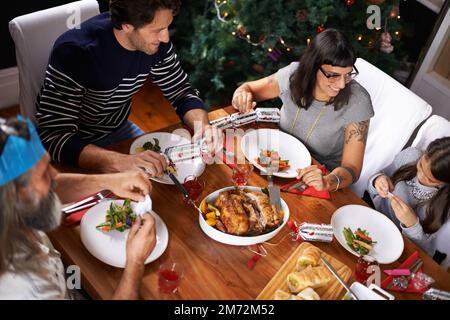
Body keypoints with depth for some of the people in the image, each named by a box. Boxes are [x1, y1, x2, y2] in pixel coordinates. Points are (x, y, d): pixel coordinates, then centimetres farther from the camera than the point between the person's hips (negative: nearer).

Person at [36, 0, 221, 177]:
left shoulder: (157, 43, -15)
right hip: (75, 146, -5)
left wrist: (202, 126, -26)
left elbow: (182, 92, -4)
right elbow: (51, 137, -36)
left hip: (119, 129, 5)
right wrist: (120, 161, -51)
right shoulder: (74, 53, -33)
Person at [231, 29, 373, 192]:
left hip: (324, 175, -3)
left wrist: (328, 182, -46)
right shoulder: (295, 74, -15)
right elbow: (249, 87, 2)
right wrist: (242, 95, -23)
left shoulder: (357, 101, -22)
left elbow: (352, 169, -22)